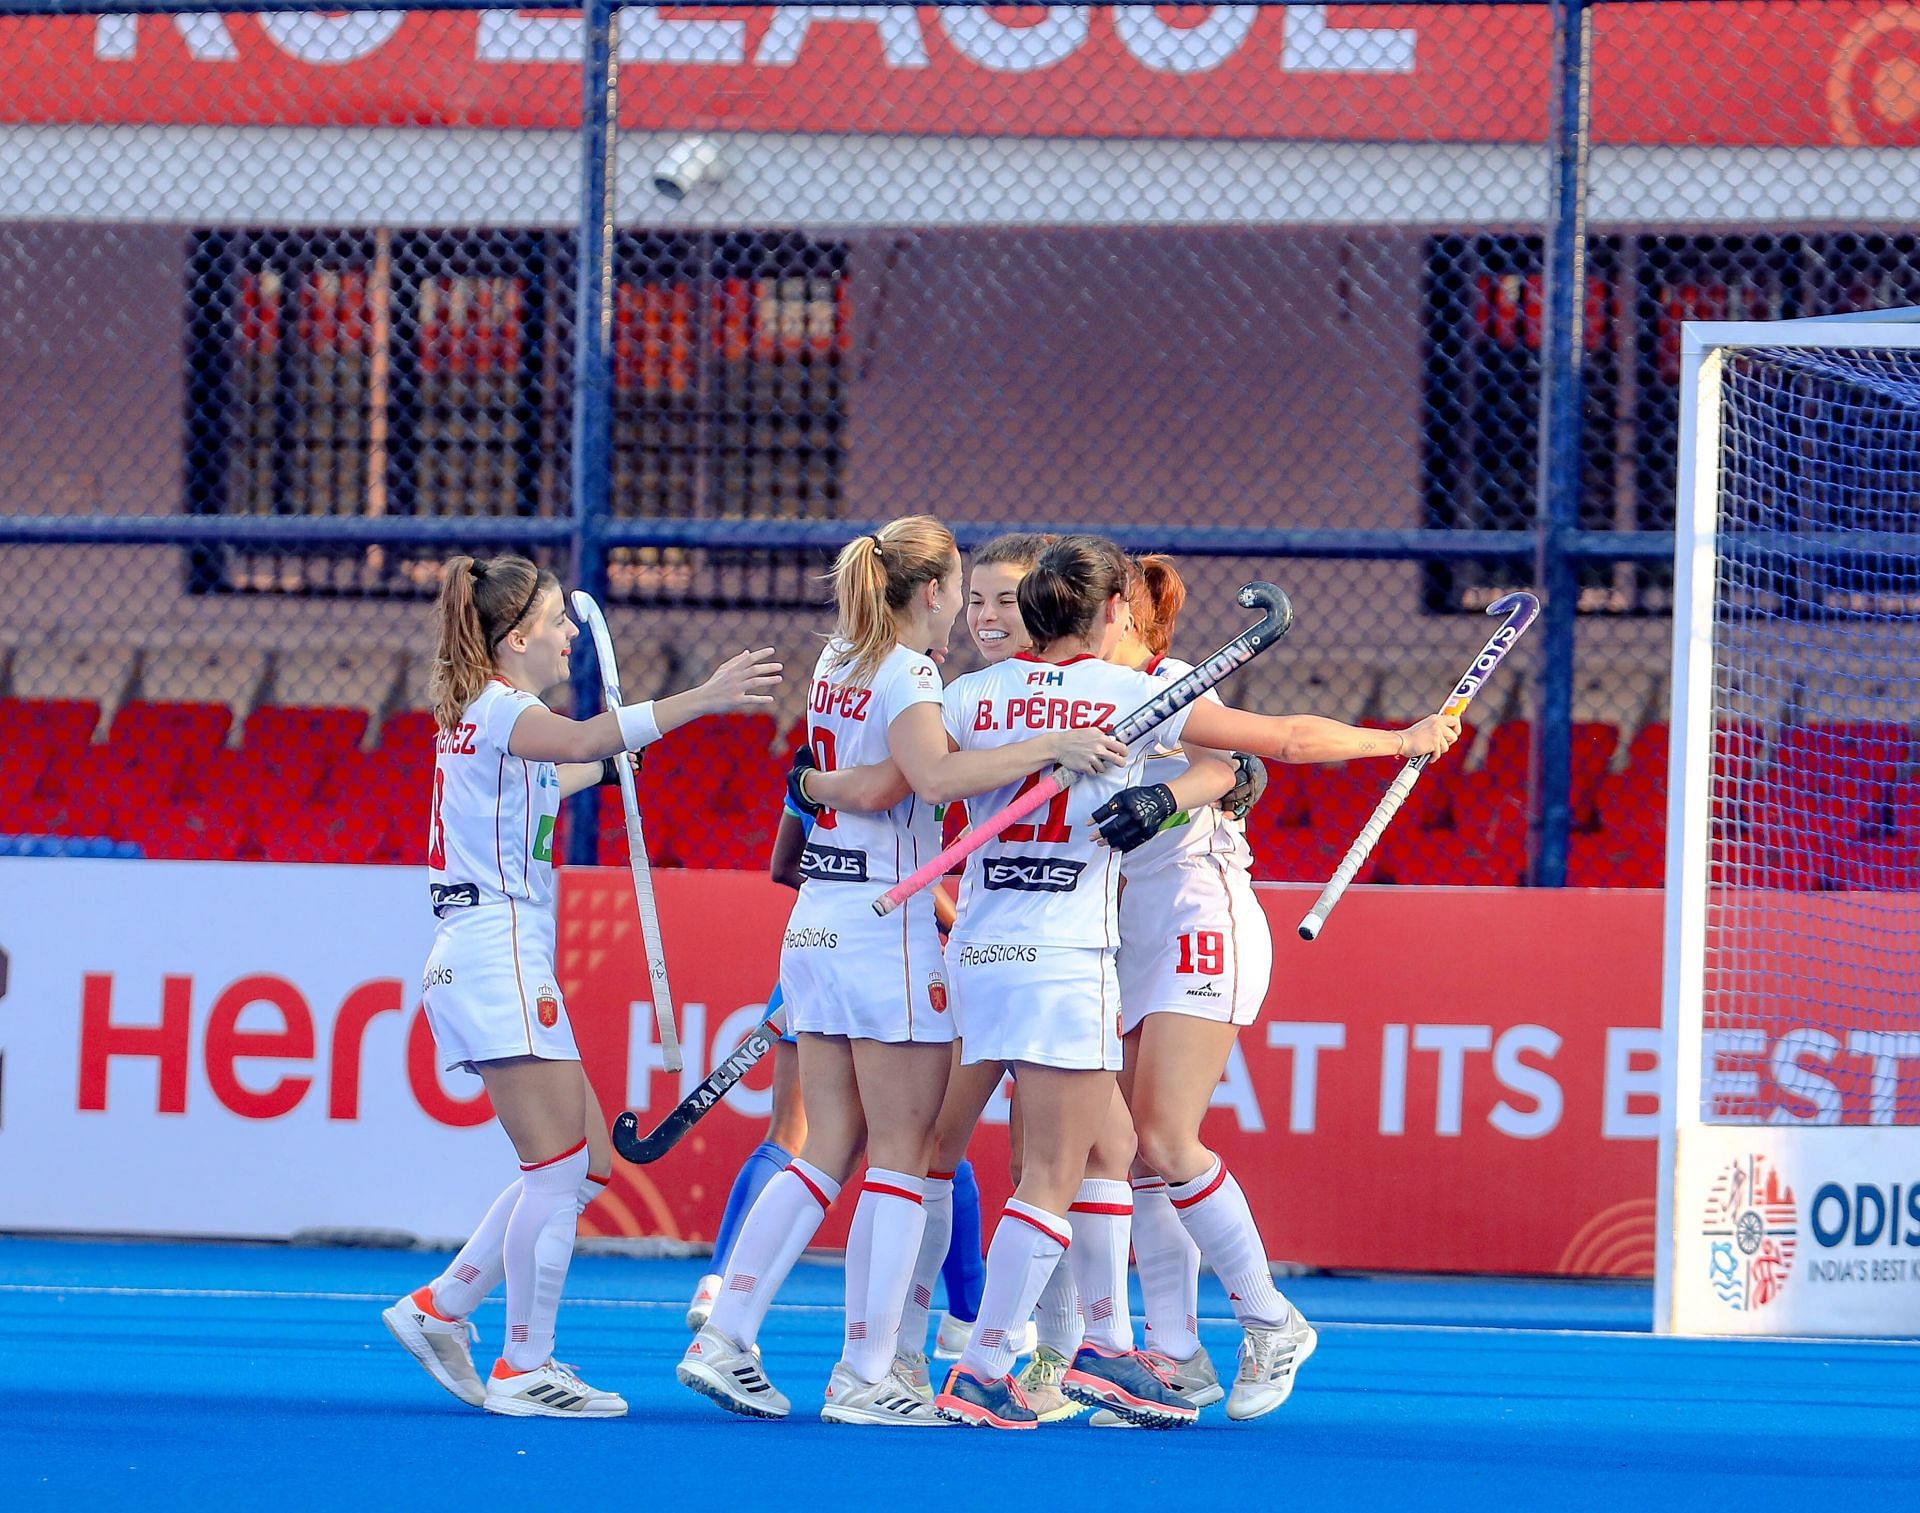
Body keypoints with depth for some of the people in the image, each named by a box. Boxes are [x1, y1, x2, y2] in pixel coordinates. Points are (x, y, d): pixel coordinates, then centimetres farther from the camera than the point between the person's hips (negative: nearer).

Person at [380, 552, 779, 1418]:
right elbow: (582, 741, -35)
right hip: (496, 952, -10)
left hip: (487, 961, 10)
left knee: (583, 1167, 11)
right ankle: (524, 1371, -7)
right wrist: (702, 699, -42)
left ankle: (439, 1310, 14)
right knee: (559, 1169, -9)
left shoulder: (485, 715, 19)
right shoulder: (499, 709, -11)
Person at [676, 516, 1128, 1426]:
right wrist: (1052, 747, -30)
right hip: (888, 928, -8)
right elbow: (937, 775, -31)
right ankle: (864, 1376, -3)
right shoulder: (905, 674, -12)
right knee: (902, 1156, -2)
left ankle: (725, 1342, 5)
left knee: (827, 1153, 10)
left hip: (817, 923, 8)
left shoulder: (838, 660, 12)